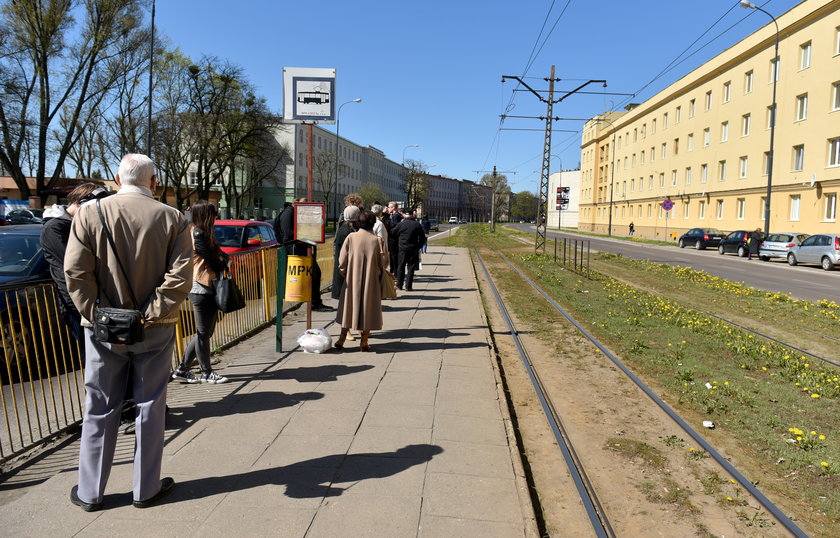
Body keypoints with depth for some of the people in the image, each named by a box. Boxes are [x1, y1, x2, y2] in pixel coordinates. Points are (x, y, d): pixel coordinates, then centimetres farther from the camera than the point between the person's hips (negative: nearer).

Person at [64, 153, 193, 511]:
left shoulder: (89, 213, -3)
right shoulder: (172, 218, -5)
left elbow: (76, 272, -10)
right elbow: (181, 275, -13)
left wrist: (94, 313, -6)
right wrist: (151, 313, -11)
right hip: (156, 329, 0)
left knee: (100, 409, 13)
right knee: (150, 407, 11)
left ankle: (90, 492, 26)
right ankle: (147, 488, 22)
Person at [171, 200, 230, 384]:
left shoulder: (202, 233, 18)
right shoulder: (198, 234, -14)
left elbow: (217, 253, 13)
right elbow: (212, 259, -16)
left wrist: (222, 258, -5)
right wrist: (223, 261, 2)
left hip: (205, 288, 10)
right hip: (202, 288, -10)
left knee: (204, 332, 15)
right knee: (204, 332, 1)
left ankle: (182, 369, 22)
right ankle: (206, 373, 13)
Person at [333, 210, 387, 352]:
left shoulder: (351, 237, -9)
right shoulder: (377, 240, -10)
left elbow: (342, 260, -6)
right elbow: (383, 263, -4)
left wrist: (345, 274, 11)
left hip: (352, 281, 1)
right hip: (371, 282, -1)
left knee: (349, 308, 14)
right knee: (368, 309, 10)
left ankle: (341, 339, 15)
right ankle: (364, 342, 12)